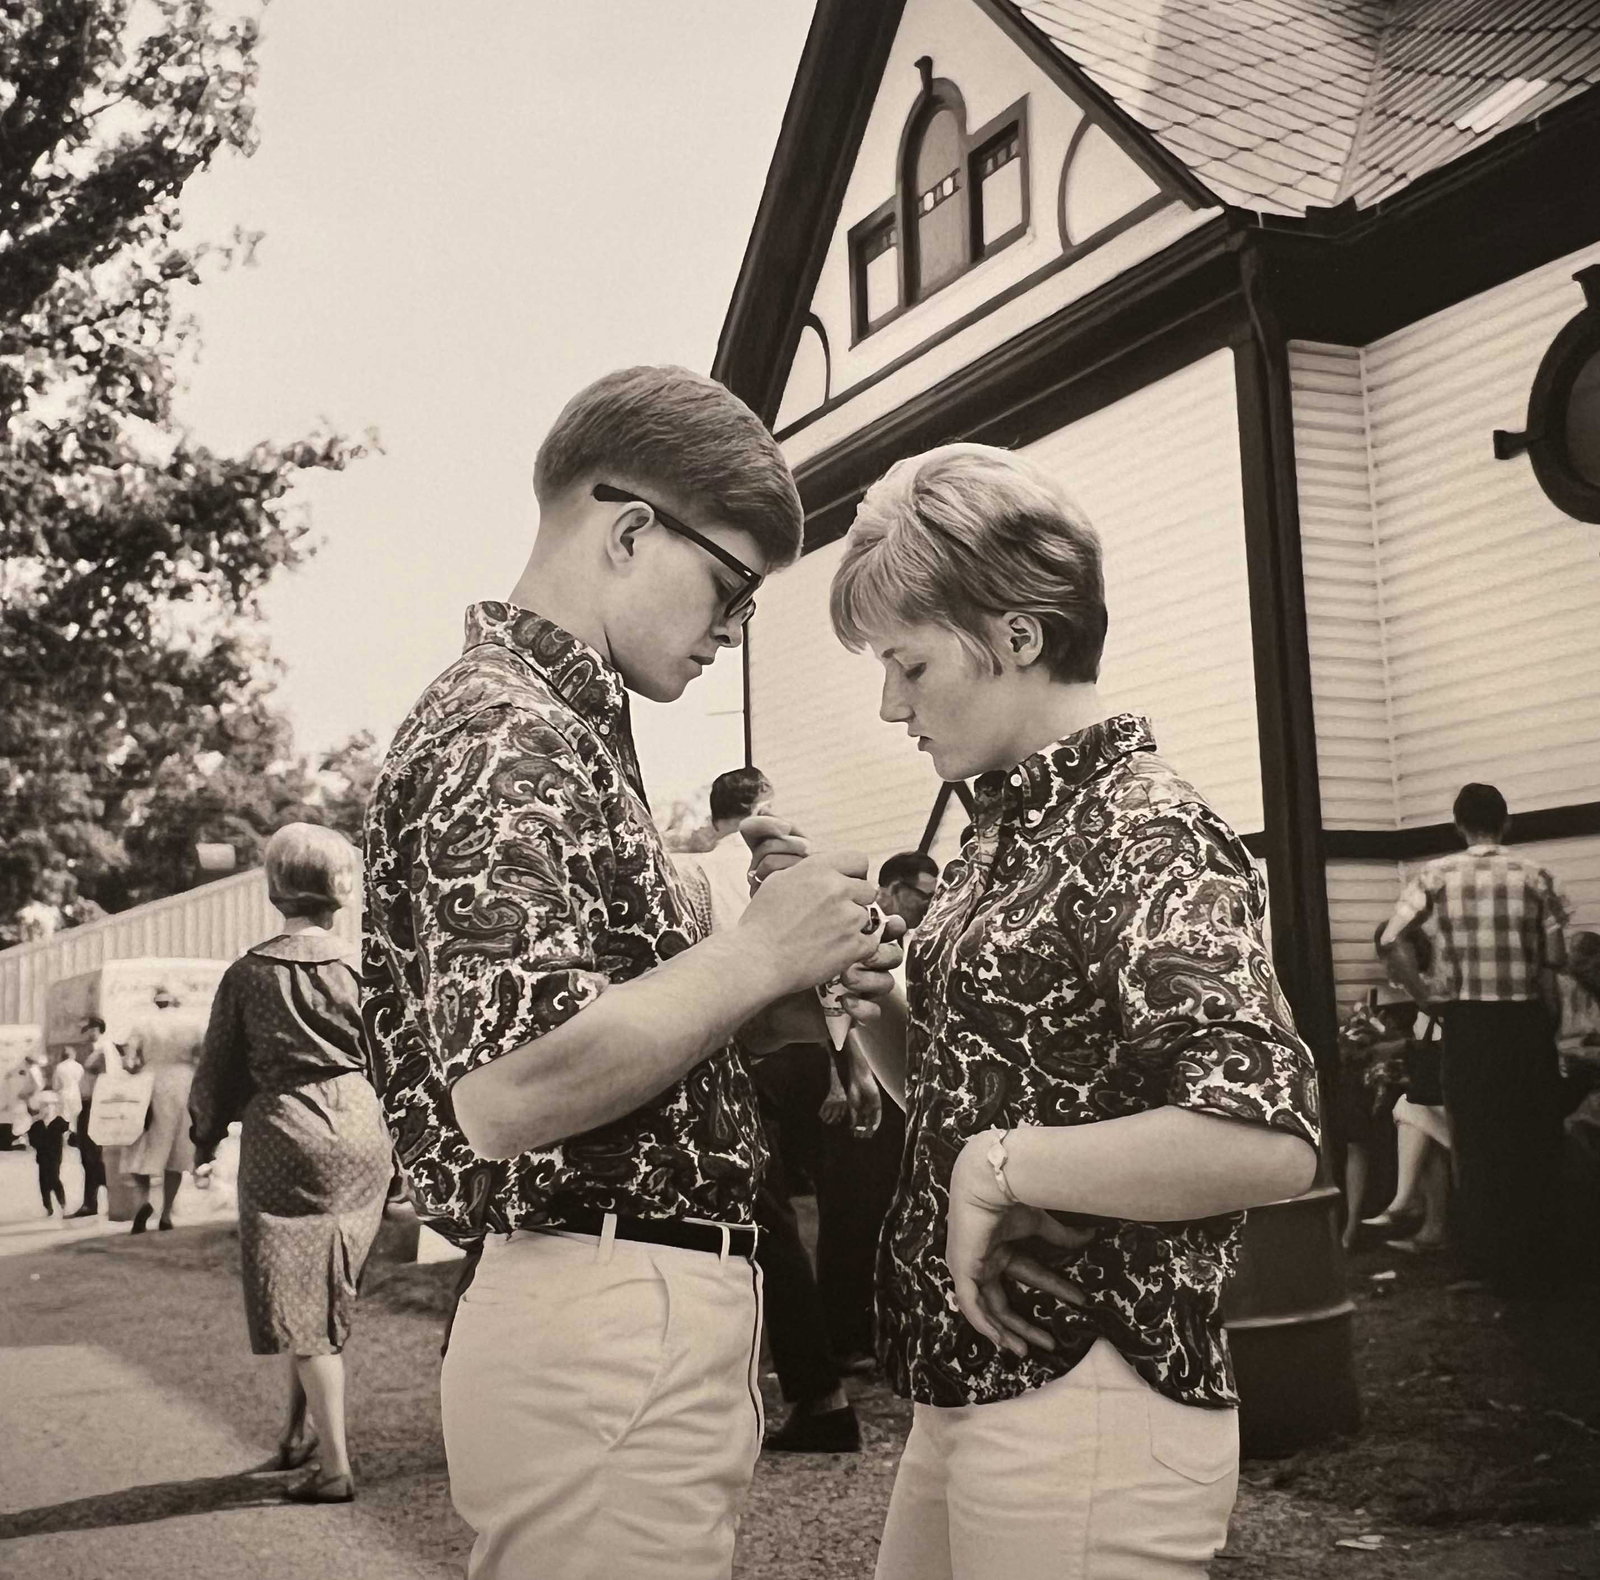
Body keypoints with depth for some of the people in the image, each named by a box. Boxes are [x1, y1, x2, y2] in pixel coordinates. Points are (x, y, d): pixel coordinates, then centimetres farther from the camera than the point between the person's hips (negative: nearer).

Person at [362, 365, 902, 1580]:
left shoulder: (561, 727, 16)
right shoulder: (504, 732, -16)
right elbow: (504, 1095, -27)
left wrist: (784, 1005, 4)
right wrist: (755, 955, -17)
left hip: (637, 1311, 10)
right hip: (611, 1330, -10)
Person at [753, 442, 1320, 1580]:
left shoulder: (1147, 834, -16)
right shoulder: (1009, 829, 10)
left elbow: (1268, 1142, -28)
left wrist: (1000, 1166, -20)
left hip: (1088, 1408, -8)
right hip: (971, 1391, 8)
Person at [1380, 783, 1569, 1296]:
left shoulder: (1435, 877, 0)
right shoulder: (1532, 876, -1)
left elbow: (1391, 941, -11)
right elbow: (1553, 962, -5)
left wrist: (1425, 996, -1)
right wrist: (1548, 1022, 5)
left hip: (1466, 1023, 1)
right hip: (1526, 1020, 0)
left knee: (1477, 1143, 9)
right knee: (1533, 1144, 9)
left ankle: (1484, 1263, 12)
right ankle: (1533, 1264, 13)